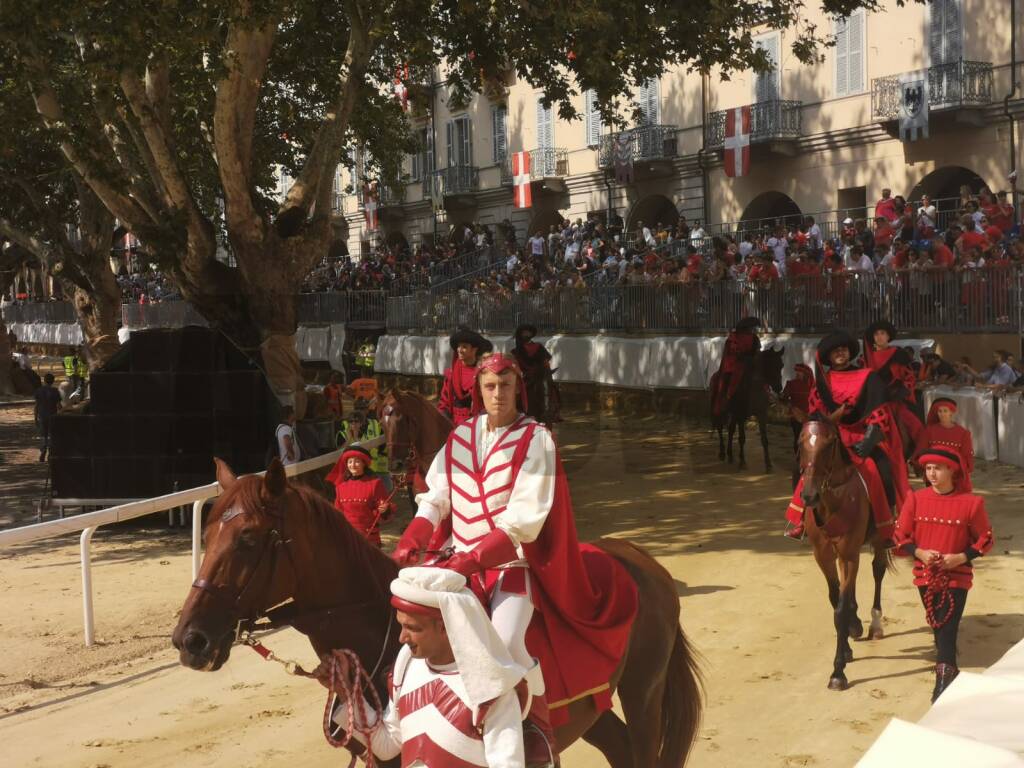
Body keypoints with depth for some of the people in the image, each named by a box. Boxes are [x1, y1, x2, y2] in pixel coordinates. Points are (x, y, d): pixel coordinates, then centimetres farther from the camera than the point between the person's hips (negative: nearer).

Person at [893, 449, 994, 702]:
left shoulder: (970, 503, -9)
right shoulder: (915, 500, -3)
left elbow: (985, 539, 0)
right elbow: (901, 537, 4)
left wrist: (961, 557, -15)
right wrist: (919, 552, -15)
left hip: (957, 575, -3)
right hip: (926, 575, 3)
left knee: (947, 629, -10)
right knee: (938, 628, 17)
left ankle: (943, 680, -9)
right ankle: (948, 670, 35)